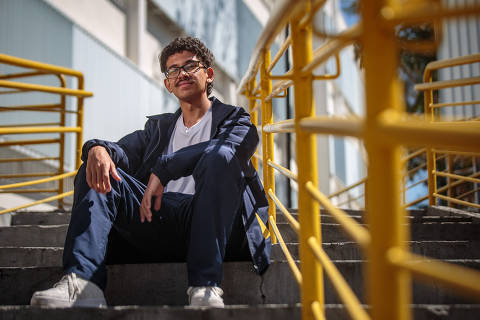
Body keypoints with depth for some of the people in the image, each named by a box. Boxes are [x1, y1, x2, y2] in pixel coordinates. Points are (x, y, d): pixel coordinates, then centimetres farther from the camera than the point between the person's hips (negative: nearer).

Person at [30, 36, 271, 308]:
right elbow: (125, 151, 12)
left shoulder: (235, 119, 15)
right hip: (159, 218, 4)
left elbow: (229, 147, -10)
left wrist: (163, 170, -20)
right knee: (96, 170, -10)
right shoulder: (159, 127, 30)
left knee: (219, 157, -31)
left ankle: (206, 288, -38)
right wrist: (98, 148, -14)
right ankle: (83, 284, -30)